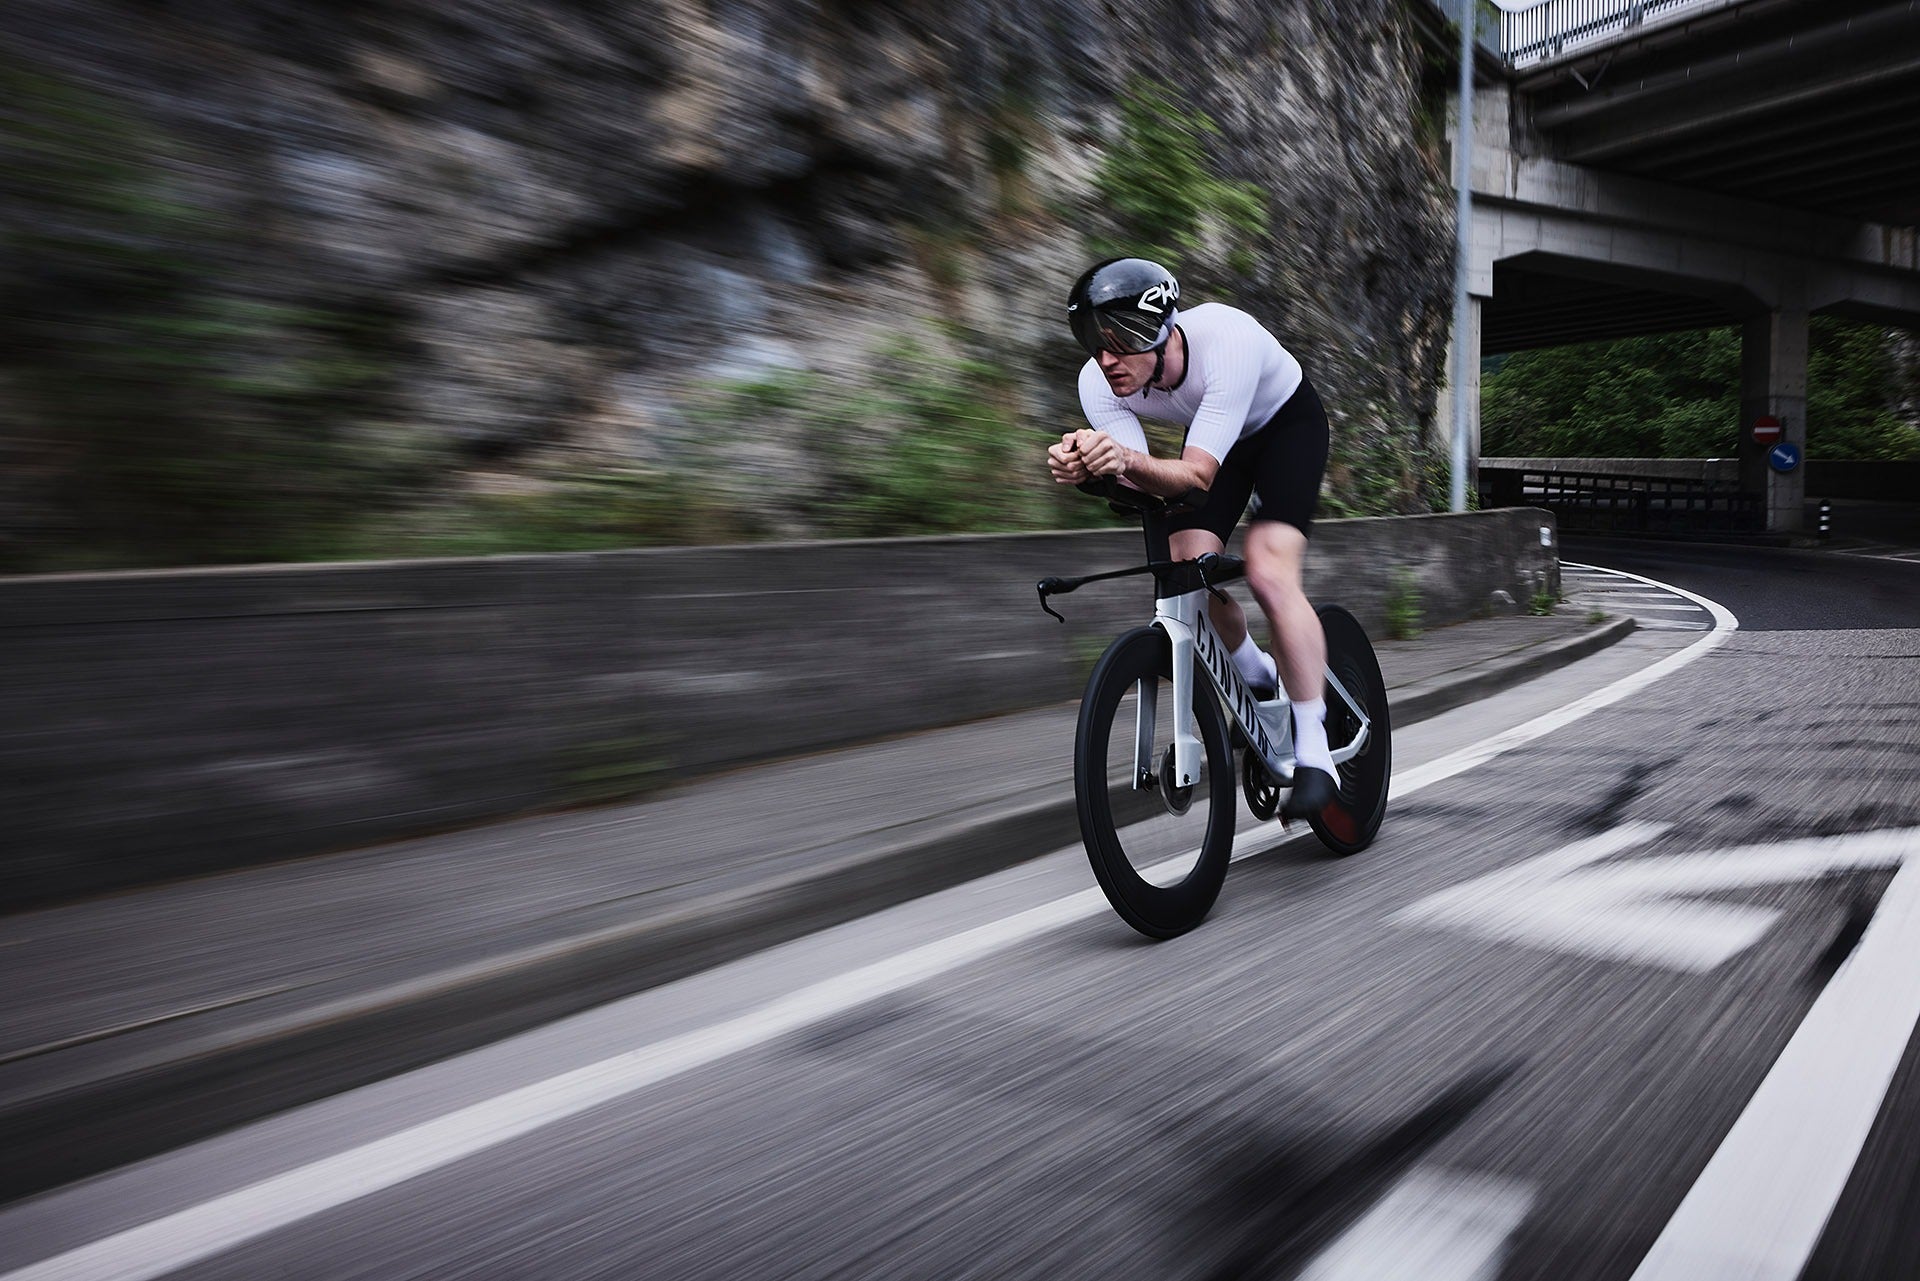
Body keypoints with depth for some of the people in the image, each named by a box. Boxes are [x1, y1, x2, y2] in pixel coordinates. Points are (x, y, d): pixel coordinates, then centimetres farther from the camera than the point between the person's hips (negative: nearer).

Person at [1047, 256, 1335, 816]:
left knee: (1269, 575, -24)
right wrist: (1084, 465, -53)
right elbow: (1138, 484, -32)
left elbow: (1198, 473, -43)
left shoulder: (1226, 338, -40)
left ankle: (1314, 754, -14)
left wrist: (1128, 460, -63)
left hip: (1288, 420, -4)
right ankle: (1257, 678, 18)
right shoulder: (1098, 383, -26)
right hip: (1216, 438, 5)